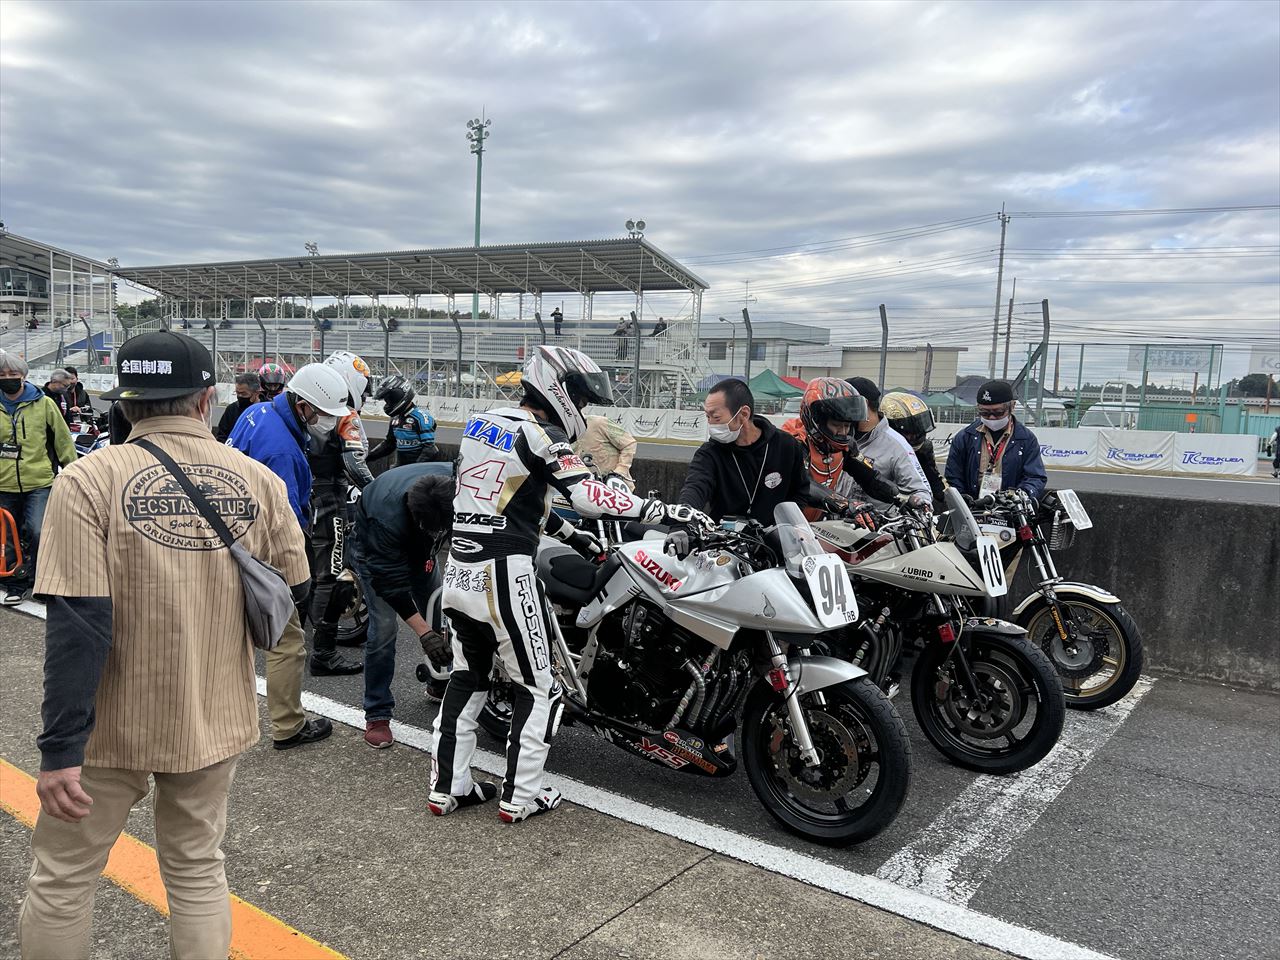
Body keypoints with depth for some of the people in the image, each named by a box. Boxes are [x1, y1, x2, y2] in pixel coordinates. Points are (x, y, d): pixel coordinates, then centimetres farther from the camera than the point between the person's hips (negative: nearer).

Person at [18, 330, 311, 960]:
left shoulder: (90, 479, -15)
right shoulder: (258, 481, -7)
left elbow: (77, 625, -19)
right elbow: (293, 596, 0)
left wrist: (60, 749, -15)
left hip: (114, 725, -2)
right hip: (216, 720, 3)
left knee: (62, 878, 17)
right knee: (197, 869, 19)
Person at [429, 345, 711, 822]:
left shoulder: (479, 423, 13)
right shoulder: (540, 435, -12)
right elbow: (587, 494, -24)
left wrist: (572, 535, 20)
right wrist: (664, 511, -22)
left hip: (459, 568, 8)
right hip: (505, 572, -8)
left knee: (466, 679, 18)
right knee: (536, 687, 6)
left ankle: (447, 787, 24)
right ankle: (520, 796, 13)